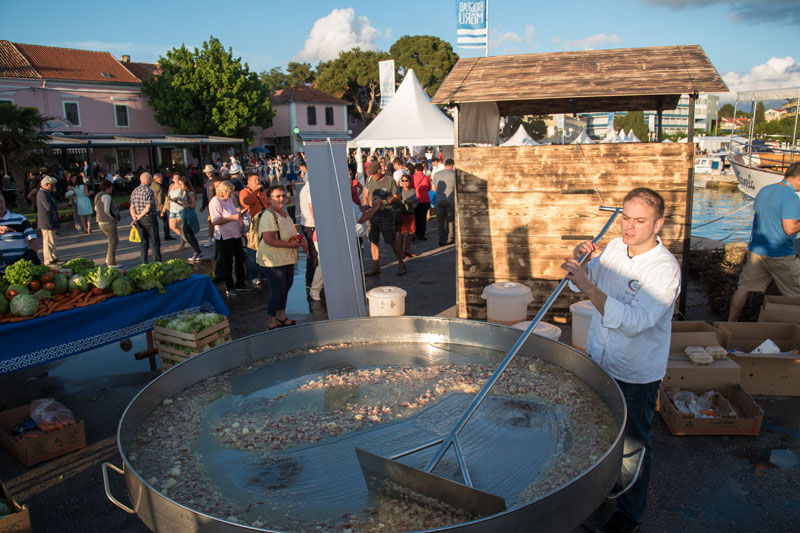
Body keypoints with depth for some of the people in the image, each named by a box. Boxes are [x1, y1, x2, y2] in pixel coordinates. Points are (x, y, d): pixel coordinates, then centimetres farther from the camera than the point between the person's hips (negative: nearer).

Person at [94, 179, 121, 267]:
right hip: (109, 223, -10)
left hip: (101, 222, 10)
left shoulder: (98, 196, 13)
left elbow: (96, 208, 22)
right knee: (112, 242, -1)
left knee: (115, 240, 20)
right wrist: (115, 217, -12)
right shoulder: (106, 196, -17)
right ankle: (111, 263, 2)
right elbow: (107, 210, -26)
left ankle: (108, 260, 19)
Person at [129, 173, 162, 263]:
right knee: (155, 241, 2)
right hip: (150, 218, -6)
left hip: (140, 220, 6)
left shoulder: (134, 191, 9)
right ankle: (157, 262, 2)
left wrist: (134, 217, -6)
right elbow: (148, 208, -19)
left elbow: (132, 207, 4)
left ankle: (144, 262, 12)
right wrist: (139, 217, -11)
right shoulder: (149, 191, -13)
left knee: (143, 242, 11)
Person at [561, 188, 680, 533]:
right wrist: (579, 262, -14)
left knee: (632, 446, 12)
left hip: (636, 375, -6)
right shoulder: (615, 247, -3)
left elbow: (634, 321, -35)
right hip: (598, 361, 6)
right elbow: (579, 284, 8)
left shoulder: (665, 269, -24)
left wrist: (589, 287, -42)